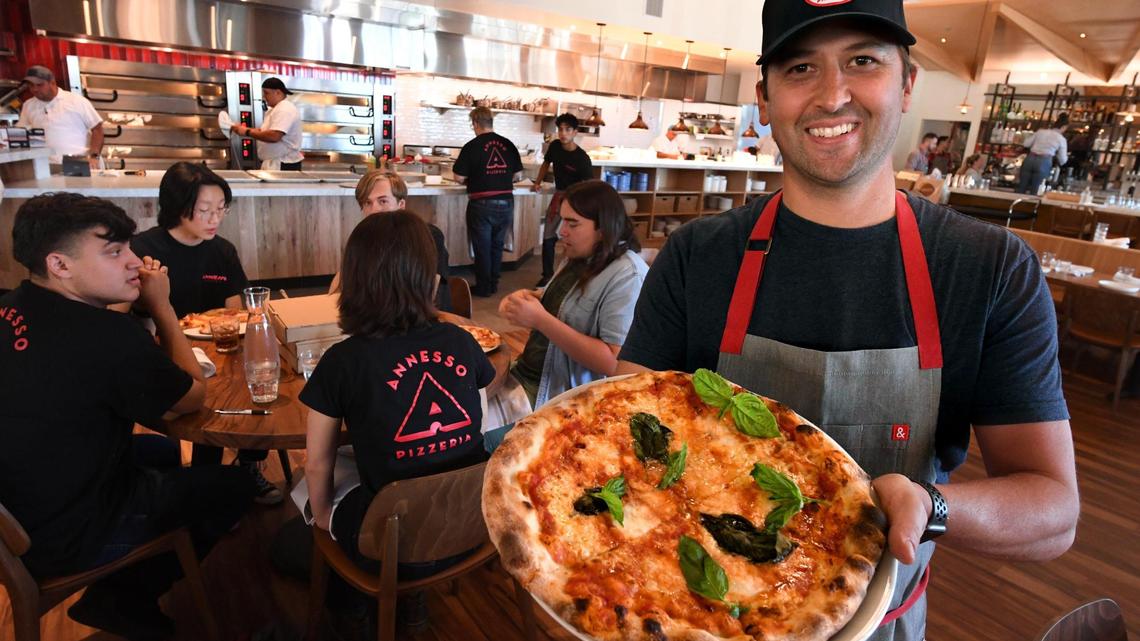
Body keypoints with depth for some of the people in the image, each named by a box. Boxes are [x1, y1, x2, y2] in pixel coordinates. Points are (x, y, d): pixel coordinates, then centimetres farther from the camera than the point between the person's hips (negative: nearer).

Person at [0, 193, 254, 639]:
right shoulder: (104, 335, -31)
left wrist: (138, 305, -1)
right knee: (233, 486, 10)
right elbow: (192, 398, -13)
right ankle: (122, 601, 23)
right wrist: (160, 306, -9)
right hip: (66, 539, -8)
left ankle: (119, 596, 30)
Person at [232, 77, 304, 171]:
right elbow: (265, 131, 20)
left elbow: (274, 136, -27)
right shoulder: (276, 109, 19)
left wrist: (247, 132, -18)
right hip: (274, 163, 10)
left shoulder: (285, 110, -16)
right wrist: (243, 128, 6)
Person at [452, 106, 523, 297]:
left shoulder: (472, 146, -9)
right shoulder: (508, 145, 2)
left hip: (482, 204, -4)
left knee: (482, 247, 9)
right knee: (497, 245, 17)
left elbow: (459, 177, -6)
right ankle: (494, 284, 26)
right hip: (506, 202, 4)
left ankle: (483, 287, 17)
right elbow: (518, 175, 7)